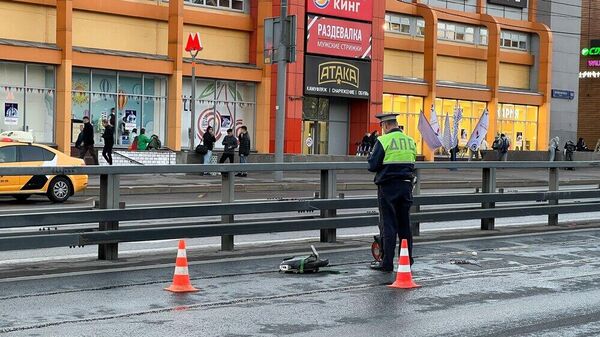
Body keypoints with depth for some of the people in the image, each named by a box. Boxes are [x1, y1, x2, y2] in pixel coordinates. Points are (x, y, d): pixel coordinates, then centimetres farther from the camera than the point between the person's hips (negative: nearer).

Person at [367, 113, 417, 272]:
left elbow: (373, 166, -11)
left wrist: (371, 156, 9)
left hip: (388, 187, -5)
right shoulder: (410, 141, 7)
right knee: (405, 224, 13)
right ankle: (407, 260, 19)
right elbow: (412, 163, 14)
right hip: (406, 186, 5)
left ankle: (387, 263, 2)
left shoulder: (383, 141, -11)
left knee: (388, 225, -1)